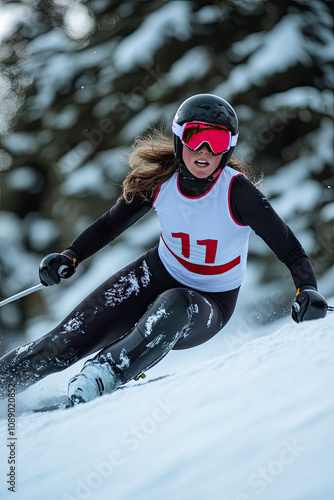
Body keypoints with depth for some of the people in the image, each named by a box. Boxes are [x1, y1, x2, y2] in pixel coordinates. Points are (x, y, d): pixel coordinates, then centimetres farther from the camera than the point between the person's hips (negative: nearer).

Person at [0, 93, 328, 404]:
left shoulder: (237, 192, -24)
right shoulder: (160, 182, -13)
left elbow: (291, 250, -21)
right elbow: (109, 225, 2)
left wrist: (307, 289, -40)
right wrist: (70, 257, -13)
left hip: (209, 304, -3)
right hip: (158, 275, 3)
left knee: (174, 307, -40)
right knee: (67, 341, -9)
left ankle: (105, 375, -29)